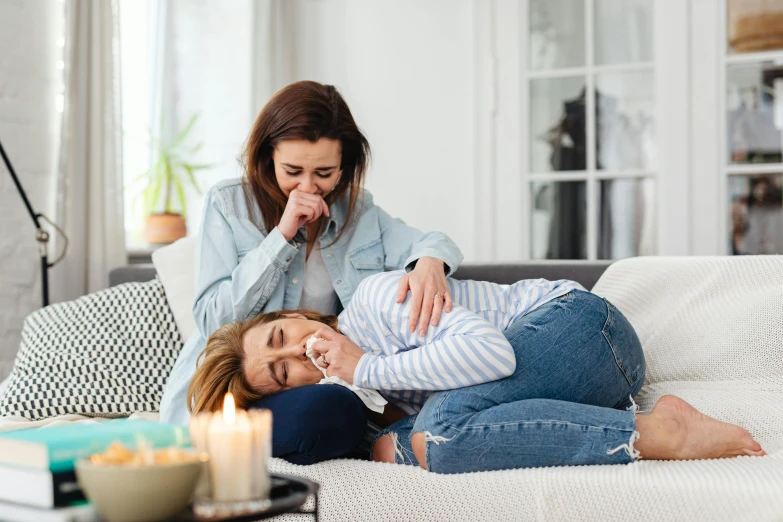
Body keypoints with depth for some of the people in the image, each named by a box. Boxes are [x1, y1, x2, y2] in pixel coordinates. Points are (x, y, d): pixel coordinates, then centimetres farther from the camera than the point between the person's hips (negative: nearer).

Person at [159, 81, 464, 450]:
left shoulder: (358, 210, 10)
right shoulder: (228, 204, -1)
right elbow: (213, 321, -9)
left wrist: (430, 261, -30)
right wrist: (282, 236, -16)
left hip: (323, 380, 5)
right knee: (326, 406, -36)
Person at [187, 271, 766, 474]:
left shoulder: (375, 298, -14)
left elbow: (488, 350, -26)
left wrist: (367, 370, -17)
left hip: (577, 321, -8)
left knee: (442, 429, -31)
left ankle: (659, 432, -23)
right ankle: (633, 419, -13)